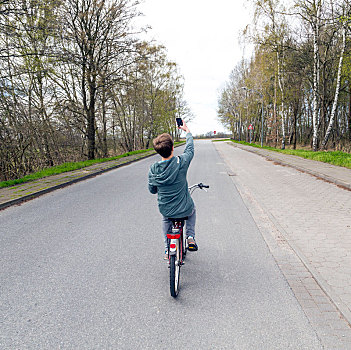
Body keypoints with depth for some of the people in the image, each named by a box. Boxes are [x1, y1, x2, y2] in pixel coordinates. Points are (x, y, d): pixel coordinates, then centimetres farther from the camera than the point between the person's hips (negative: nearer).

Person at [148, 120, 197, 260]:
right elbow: (190, 148, 0)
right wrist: (187, 130, 15)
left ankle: (167, 249, 33)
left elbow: (152, 190, 1)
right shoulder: (181, 162, -22)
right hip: (184, 209, -1)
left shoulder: (153, 169, -15)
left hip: (166, 210, 2)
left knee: (165, 219, 38)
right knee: (192, 210, 35)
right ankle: (190, 237, 23)